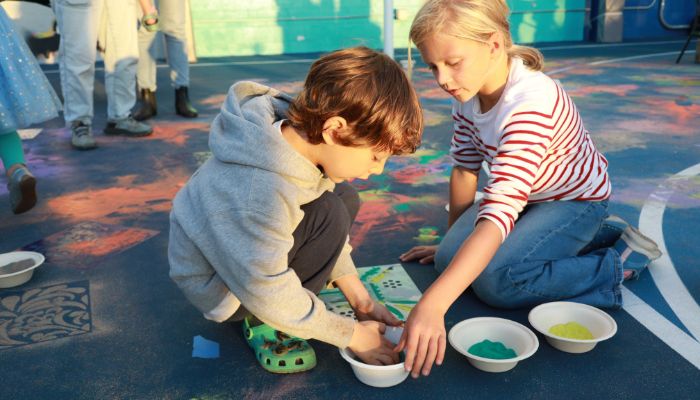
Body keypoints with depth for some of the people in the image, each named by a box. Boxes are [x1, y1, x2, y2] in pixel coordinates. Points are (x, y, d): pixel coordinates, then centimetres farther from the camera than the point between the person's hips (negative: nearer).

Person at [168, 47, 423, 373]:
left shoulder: (298, 133, -14)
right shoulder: (262, 194, -40)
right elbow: (270, 296, -29)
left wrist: (359, 297, -2)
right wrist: (352, 334, -18)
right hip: (219, 284, -8)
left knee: (344, 197, 1)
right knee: (328, 216, -26)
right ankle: (262, 323, -8)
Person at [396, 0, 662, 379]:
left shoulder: (530, 103, -38)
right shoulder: (468, 92, -12)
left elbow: (499, 211, -47)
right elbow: (465, 168, 0)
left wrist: (432, 304, -55)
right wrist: (454, 239, 9)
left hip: (574, 199, -8)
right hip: (524, 196, 8)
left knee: (494, 280, -26)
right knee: (450, 259, -5)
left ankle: (623, 261, -4)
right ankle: (581, 242, 11)